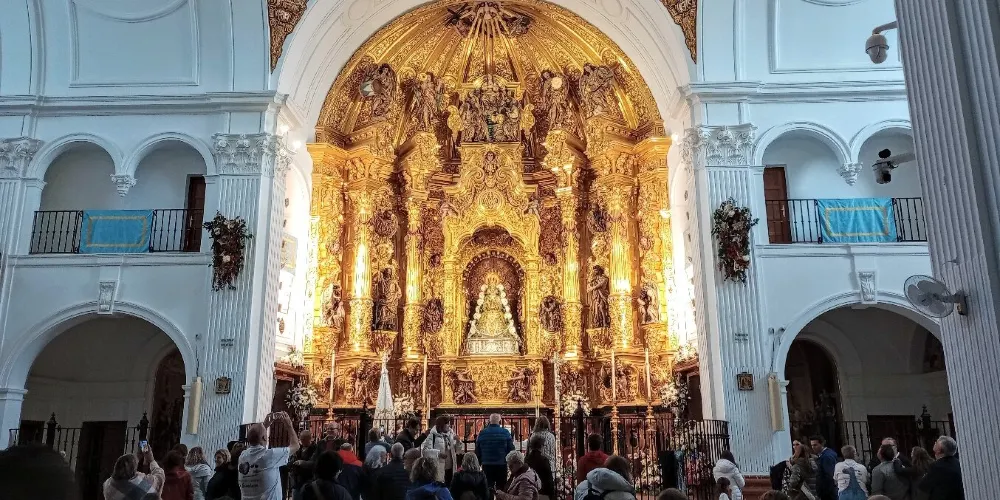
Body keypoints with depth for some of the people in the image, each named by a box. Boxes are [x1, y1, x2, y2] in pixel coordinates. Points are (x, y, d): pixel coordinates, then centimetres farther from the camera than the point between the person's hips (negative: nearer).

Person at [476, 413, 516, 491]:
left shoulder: (482, 433, -1)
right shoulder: (505, 433, -7)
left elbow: (477, 451, 4)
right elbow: (511, 449, -6)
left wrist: (479, 462, 16)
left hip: (487, 465, 1)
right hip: (502, 465, -1)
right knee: (501, 487, 7)